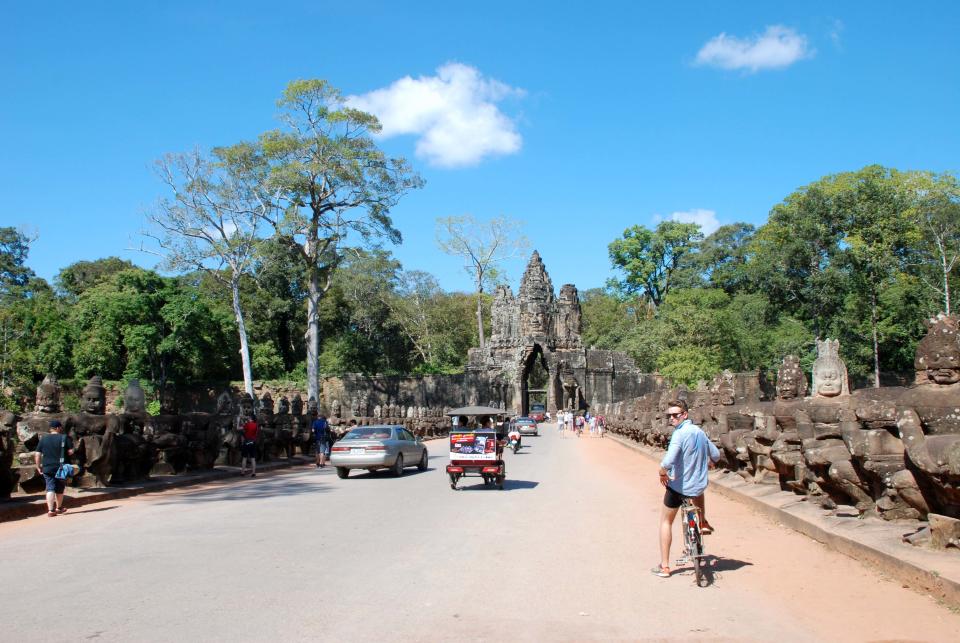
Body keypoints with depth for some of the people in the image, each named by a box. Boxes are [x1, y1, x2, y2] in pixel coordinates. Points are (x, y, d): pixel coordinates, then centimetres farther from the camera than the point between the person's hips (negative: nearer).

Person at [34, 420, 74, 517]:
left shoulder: (43, 439, 5)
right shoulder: (65, 438, -5)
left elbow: (37, 454, 3)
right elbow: (70, 452, -8)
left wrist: (38, 466, 11)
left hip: (47, 468, 2)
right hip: (61, 468, -1)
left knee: (50, 488, -1)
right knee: (59, 489, 14)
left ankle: (50, 510, -14)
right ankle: (59, 508, 30)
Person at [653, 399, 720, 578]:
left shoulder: (680, 434, -23)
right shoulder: (700, 431, 1)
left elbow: (668, 461, -36)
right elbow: (716, 455, 14)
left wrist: (662, 473, -15)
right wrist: (709, 463, 36)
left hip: (678, 486, -6)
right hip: (699, 486, 6)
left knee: (666, 522, 13)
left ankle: (664, 566, 14)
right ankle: (703, 523, 44)